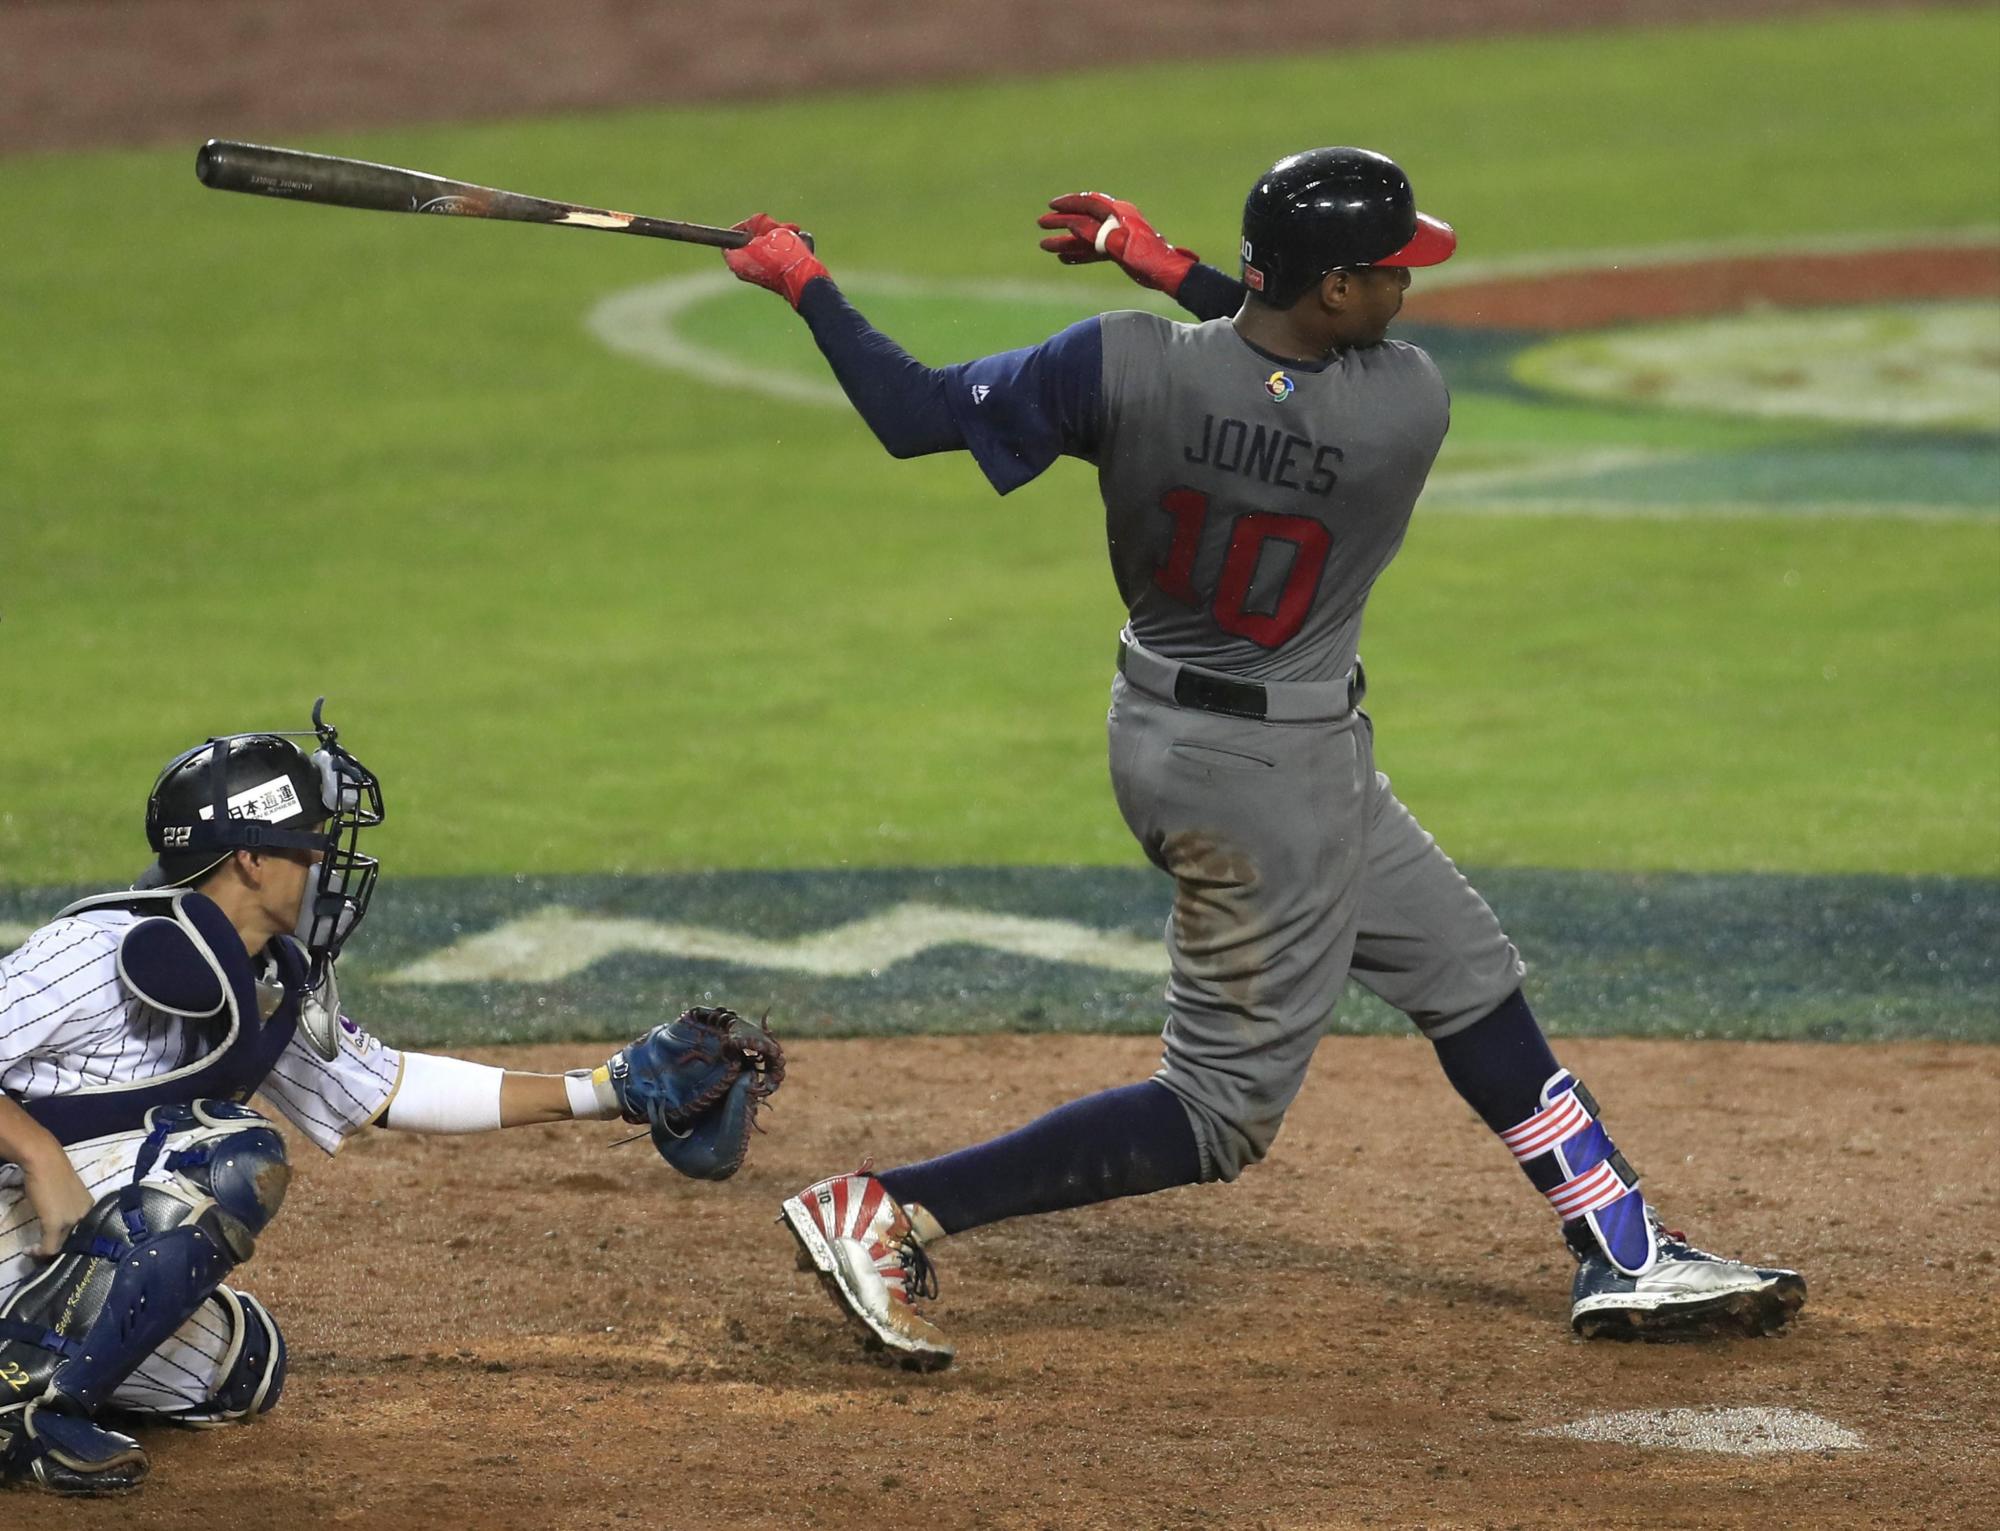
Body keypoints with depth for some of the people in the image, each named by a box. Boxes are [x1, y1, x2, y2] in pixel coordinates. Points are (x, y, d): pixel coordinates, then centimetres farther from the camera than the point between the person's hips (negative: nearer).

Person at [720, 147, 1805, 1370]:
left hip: (1170, 724, 7)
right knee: (1223, 1109, 3)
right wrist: (1175, 270, -1)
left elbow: (917, 414, -14)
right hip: (1277, 774, -7)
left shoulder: (1128, 366, -18)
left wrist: (805, 282, -2)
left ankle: (1628, 1257, 31)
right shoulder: (1411, 408, -23)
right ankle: (894, 1213, -7)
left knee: (1470, 974, 20)